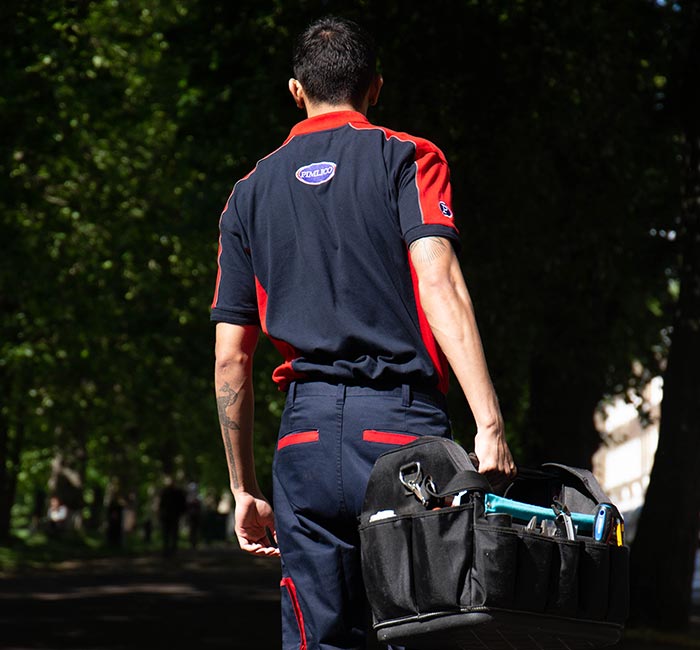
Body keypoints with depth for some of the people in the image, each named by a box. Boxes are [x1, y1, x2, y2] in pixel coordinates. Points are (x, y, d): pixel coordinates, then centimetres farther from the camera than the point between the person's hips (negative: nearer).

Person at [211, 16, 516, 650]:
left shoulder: (250, 192, 17)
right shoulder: (407, 158, 5)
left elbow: (231, 358, 15)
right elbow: (438, 283, -12)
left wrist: (245, 490, 21)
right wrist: (490, 426, -19)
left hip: (305, 437, 3)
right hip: (401, 429, -3)